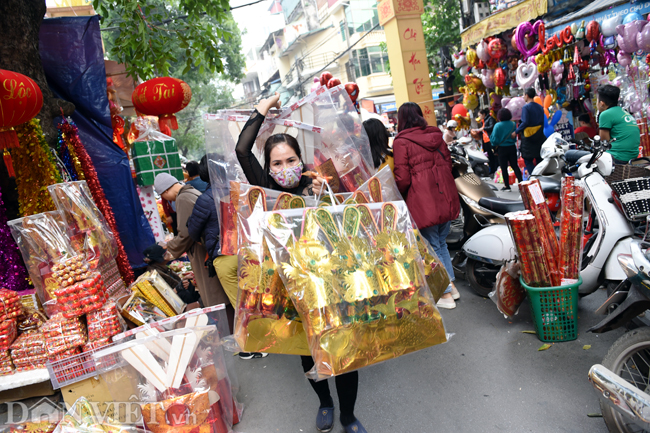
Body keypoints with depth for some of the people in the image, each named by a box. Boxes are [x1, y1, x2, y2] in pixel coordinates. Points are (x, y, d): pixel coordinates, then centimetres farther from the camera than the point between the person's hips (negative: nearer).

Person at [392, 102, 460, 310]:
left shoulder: (402, 142, -8)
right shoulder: (436, 136, 11)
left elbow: (402, 178, -10)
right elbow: (448, 164, 16)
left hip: (423, 203, -6)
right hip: (445, 199, 7)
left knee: (433, 247, 5)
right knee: (441, 243, 21)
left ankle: (446, 294, 13)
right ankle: (451, 286, 29)